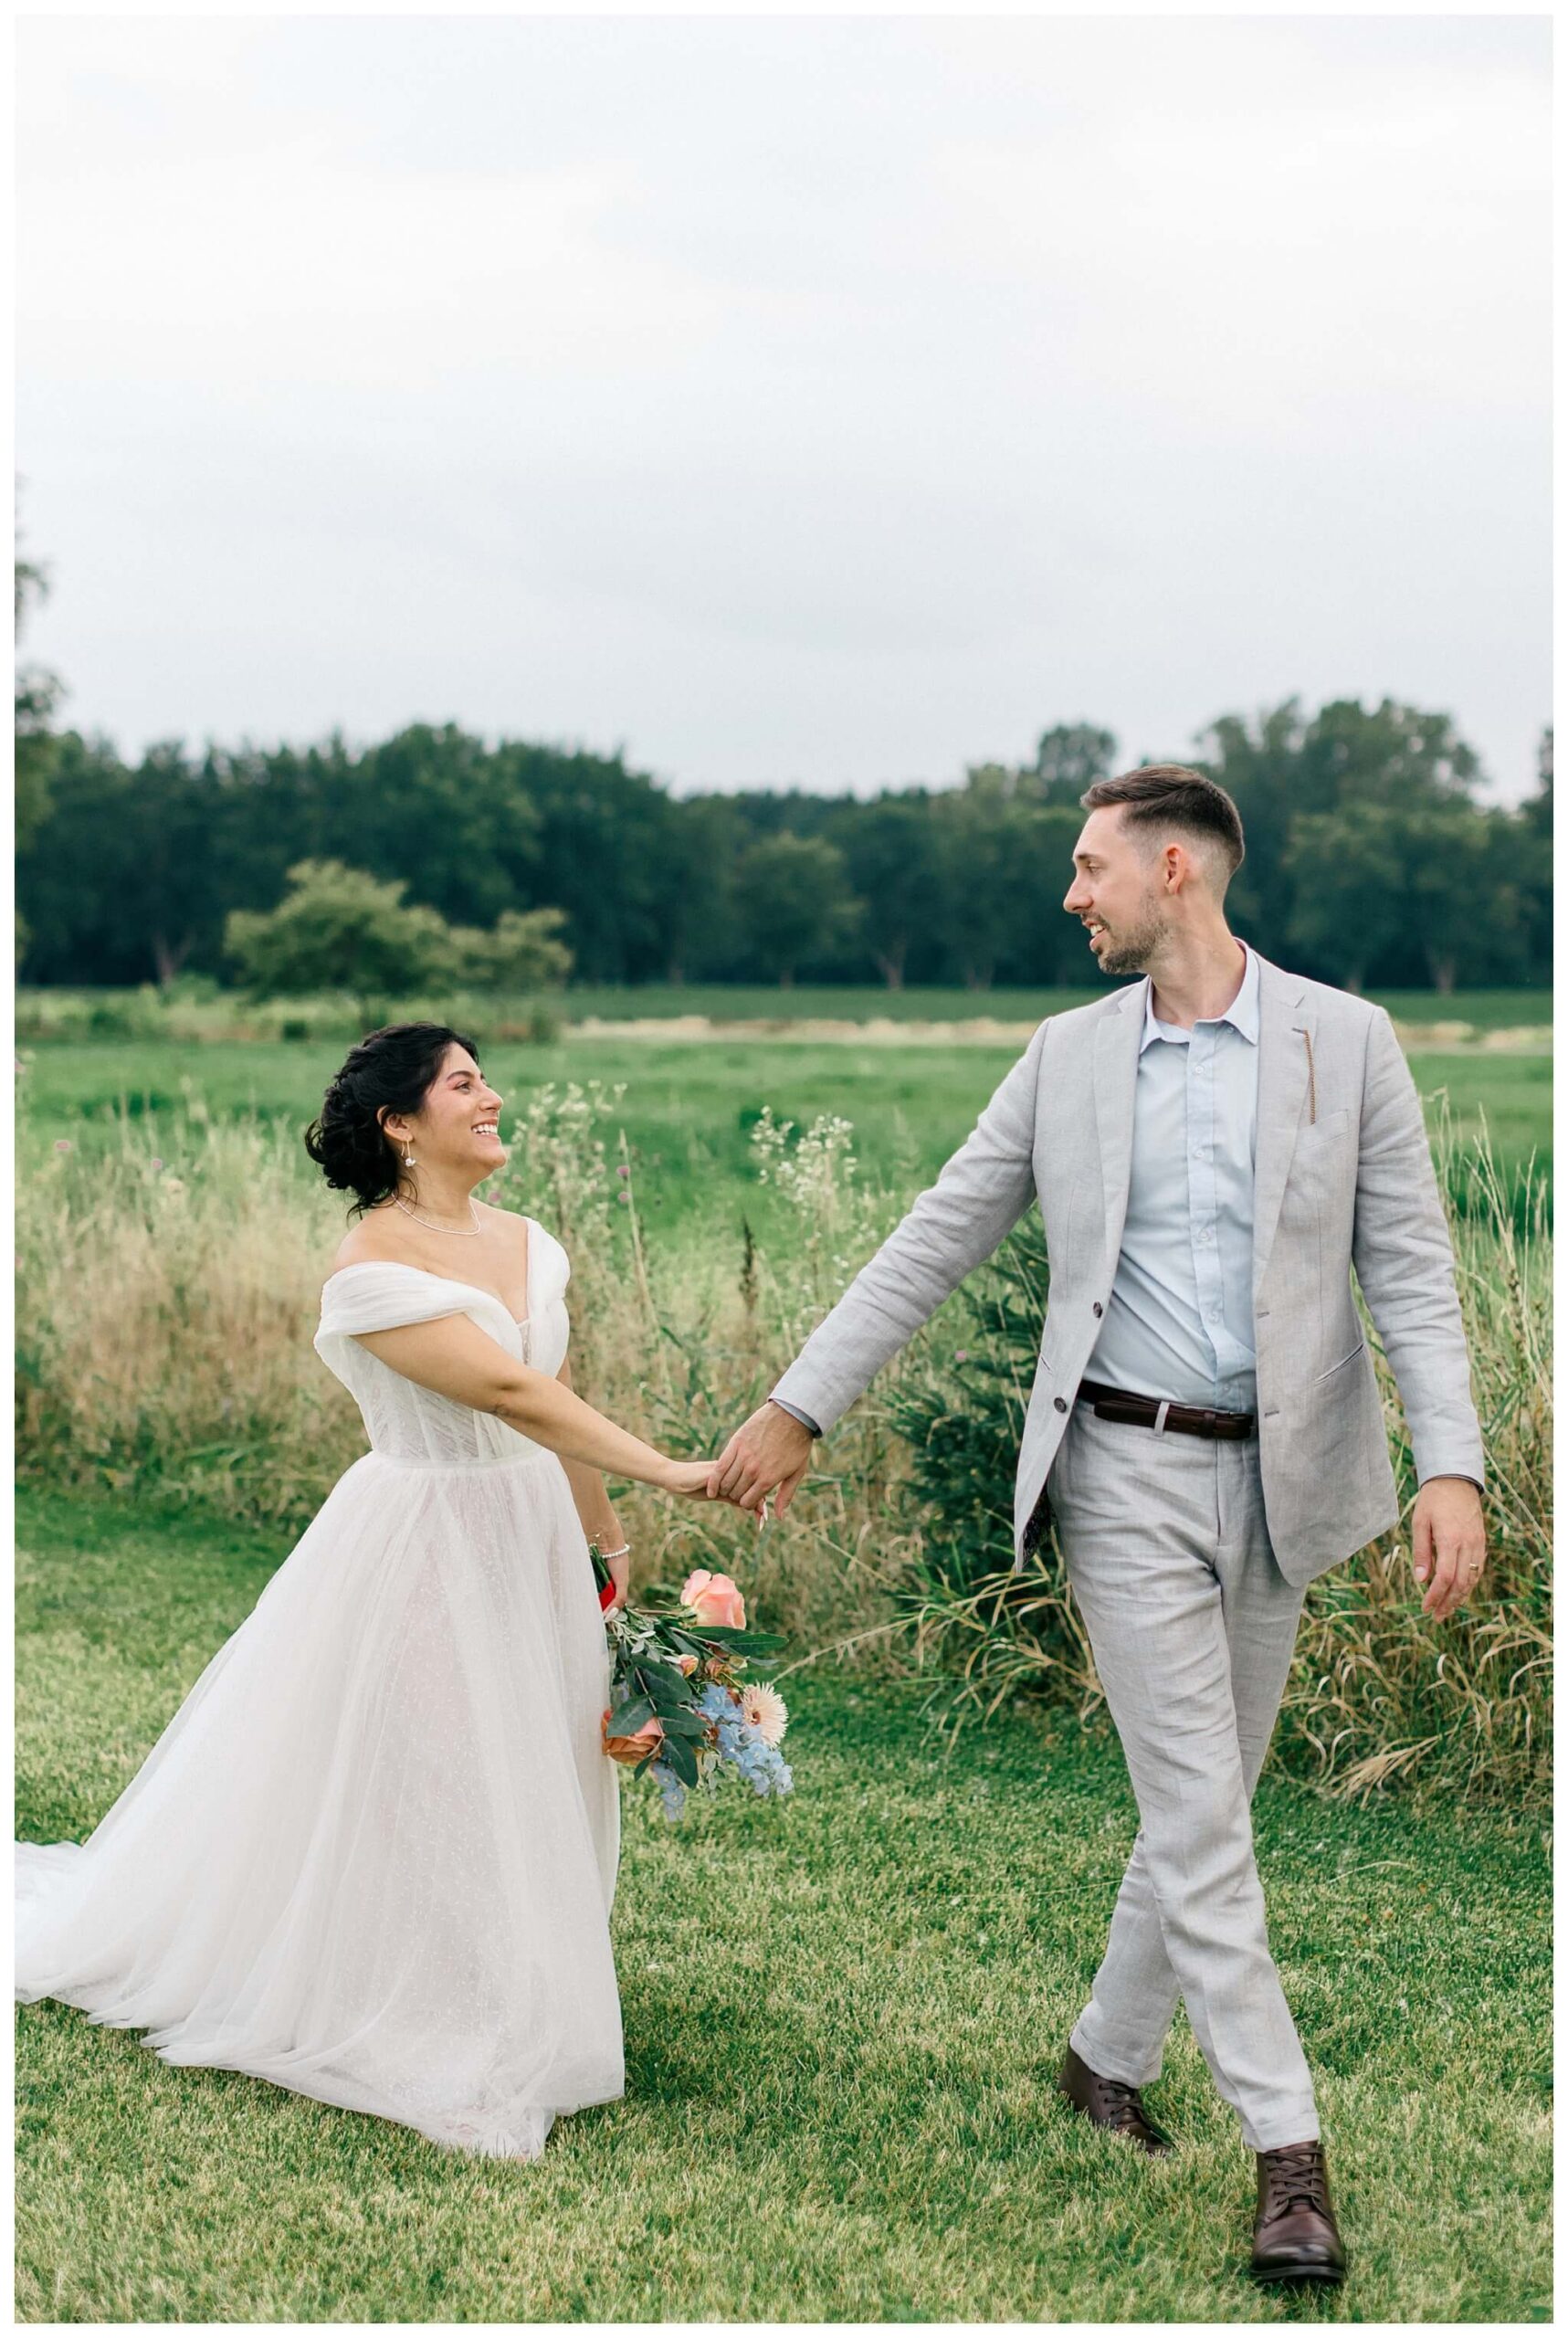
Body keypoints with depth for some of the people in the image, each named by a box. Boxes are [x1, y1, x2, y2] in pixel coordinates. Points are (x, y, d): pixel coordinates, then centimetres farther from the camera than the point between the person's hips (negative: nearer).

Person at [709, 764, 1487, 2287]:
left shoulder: (1346, 1040, -1)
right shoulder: (1069, 1057, 4)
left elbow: (1408, 1268, -4)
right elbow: (934, 1244, 6)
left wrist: (1452, 1466, -15)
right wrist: (798, 1405, 3)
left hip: (1275, 1477, 1)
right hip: (1126, 1475, -1)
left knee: (1204, 1805, 12)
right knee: (1198, 1816, -5)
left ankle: (1108, 2058, 32)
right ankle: (1289, 2149, 1)